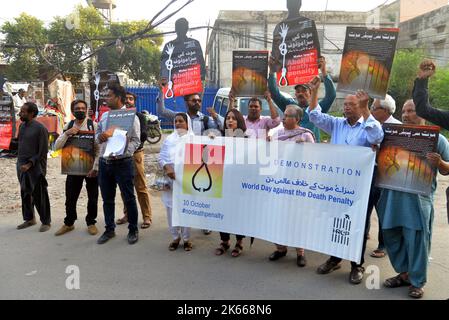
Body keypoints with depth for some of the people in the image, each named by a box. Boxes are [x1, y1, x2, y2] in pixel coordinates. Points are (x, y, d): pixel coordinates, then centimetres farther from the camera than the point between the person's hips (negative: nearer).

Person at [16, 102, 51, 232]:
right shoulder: (22, 126, 10)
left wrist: (29, 164, -17)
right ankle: (29, 219, 29)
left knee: (39, 196, 0)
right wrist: (20, 163, 12)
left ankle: (46, 222, 12)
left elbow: (43, 152, -13)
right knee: (25, 194, 15)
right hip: (22, 167, 7)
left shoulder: (40, 129, -12)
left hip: (35, 168, -7)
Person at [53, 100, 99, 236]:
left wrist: (95, 168, -17)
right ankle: (69, 223, 28)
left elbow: (99, 149, -11)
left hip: (91, 167, -3)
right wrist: (67, 133, -16)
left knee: (92, 197, 8)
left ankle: (91, 222, 26)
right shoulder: (68, 126, 4)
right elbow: (57, 146, -1)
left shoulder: (93, 125, -7)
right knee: (70, 197, 9)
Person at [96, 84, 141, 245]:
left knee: (129, 198, 3)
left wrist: (121, 152, -24)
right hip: (104, 163, 6)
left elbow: (136, 141, -10)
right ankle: (109, 229, 27)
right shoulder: (104, 116, 12)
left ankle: (133, 230, 18)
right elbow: (97, 136, 16)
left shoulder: (131, 116, -6)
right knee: (107, 199, 13)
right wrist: (99, 136, -8)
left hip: (123, 163, -6)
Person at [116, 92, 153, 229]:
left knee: (141, 187, -3)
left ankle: (147, 217, 2)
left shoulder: (139, 116, 2)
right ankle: (127, 214, 21)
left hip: (135, 154, -3)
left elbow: (144, 135, -9)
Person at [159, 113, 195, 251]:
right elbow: (161, 157, 7)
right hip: (171, 178, 2)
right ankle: (175, 237, 16)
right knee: (172, 208, 3)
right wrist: (167, 169, -12)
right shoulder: (169, 139, 12)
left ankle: (186, 238, 11)